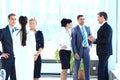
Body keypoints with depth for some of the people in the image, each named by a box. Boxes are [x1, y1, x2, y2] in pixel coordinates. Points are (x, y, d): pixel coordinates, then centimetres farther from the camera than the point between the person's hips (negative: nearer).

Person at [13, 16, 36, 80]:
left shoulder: (15, 34, -3)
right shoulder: (31, 33, -6)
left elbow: (14, 46, 7)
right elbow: (33, 46, 4)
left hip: (19, 58, 1)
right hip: (29, 58, -1)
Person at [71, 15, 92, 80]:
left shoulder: (88, 28, 9)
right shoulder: (75, 29, -7)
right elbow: (73, 43, -10)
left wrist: (90, 45, -5)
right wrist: (75, 53, -17)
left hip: (86, 50, 4)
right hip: (78, 50, -4)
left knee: (87, 67, 5)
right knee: (76, 68, 4)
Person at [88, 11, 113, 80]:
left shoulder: (107, 27, -15)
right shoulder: (104, 27, 17)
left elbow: (106, 40, -23)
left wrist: (95, 40, -17)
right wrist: (94, 40, 7)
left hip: (105, 52, -10)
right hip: (103, 52, 10)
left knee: (101, 70, -10)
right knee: (104, 70, 11)